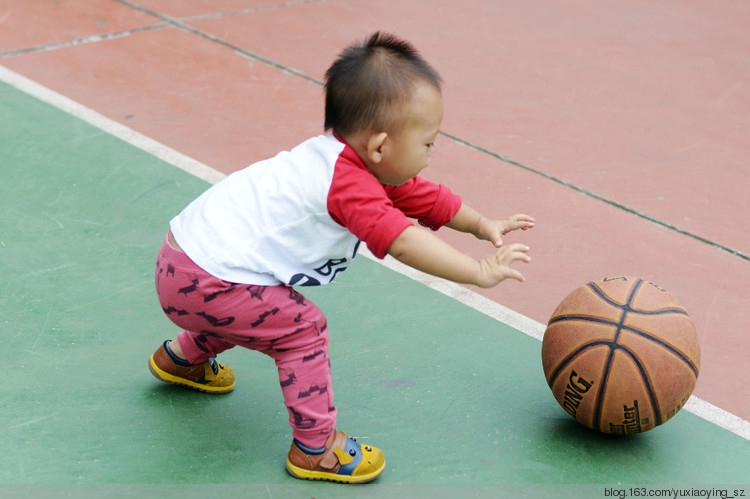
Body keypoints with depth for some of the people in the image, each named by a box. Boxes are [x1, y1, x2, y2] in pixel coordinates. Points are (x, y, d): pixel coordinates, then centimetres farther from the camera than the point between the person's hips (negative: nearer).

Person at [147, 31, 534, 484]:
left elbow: (423, 198, 18)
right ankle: (316, 450, -2)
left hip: (186, 252, 10)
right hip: (201, 282, -10)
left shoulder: (346, 159, 7)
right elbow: (401, 242, -34)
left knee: (255, 308, 34)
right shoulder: (350, 184, -25)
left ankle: (182, 358, 57)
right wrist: (479, 272, -31)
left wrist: (482, 225, 20)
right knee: (301, 327, -11)